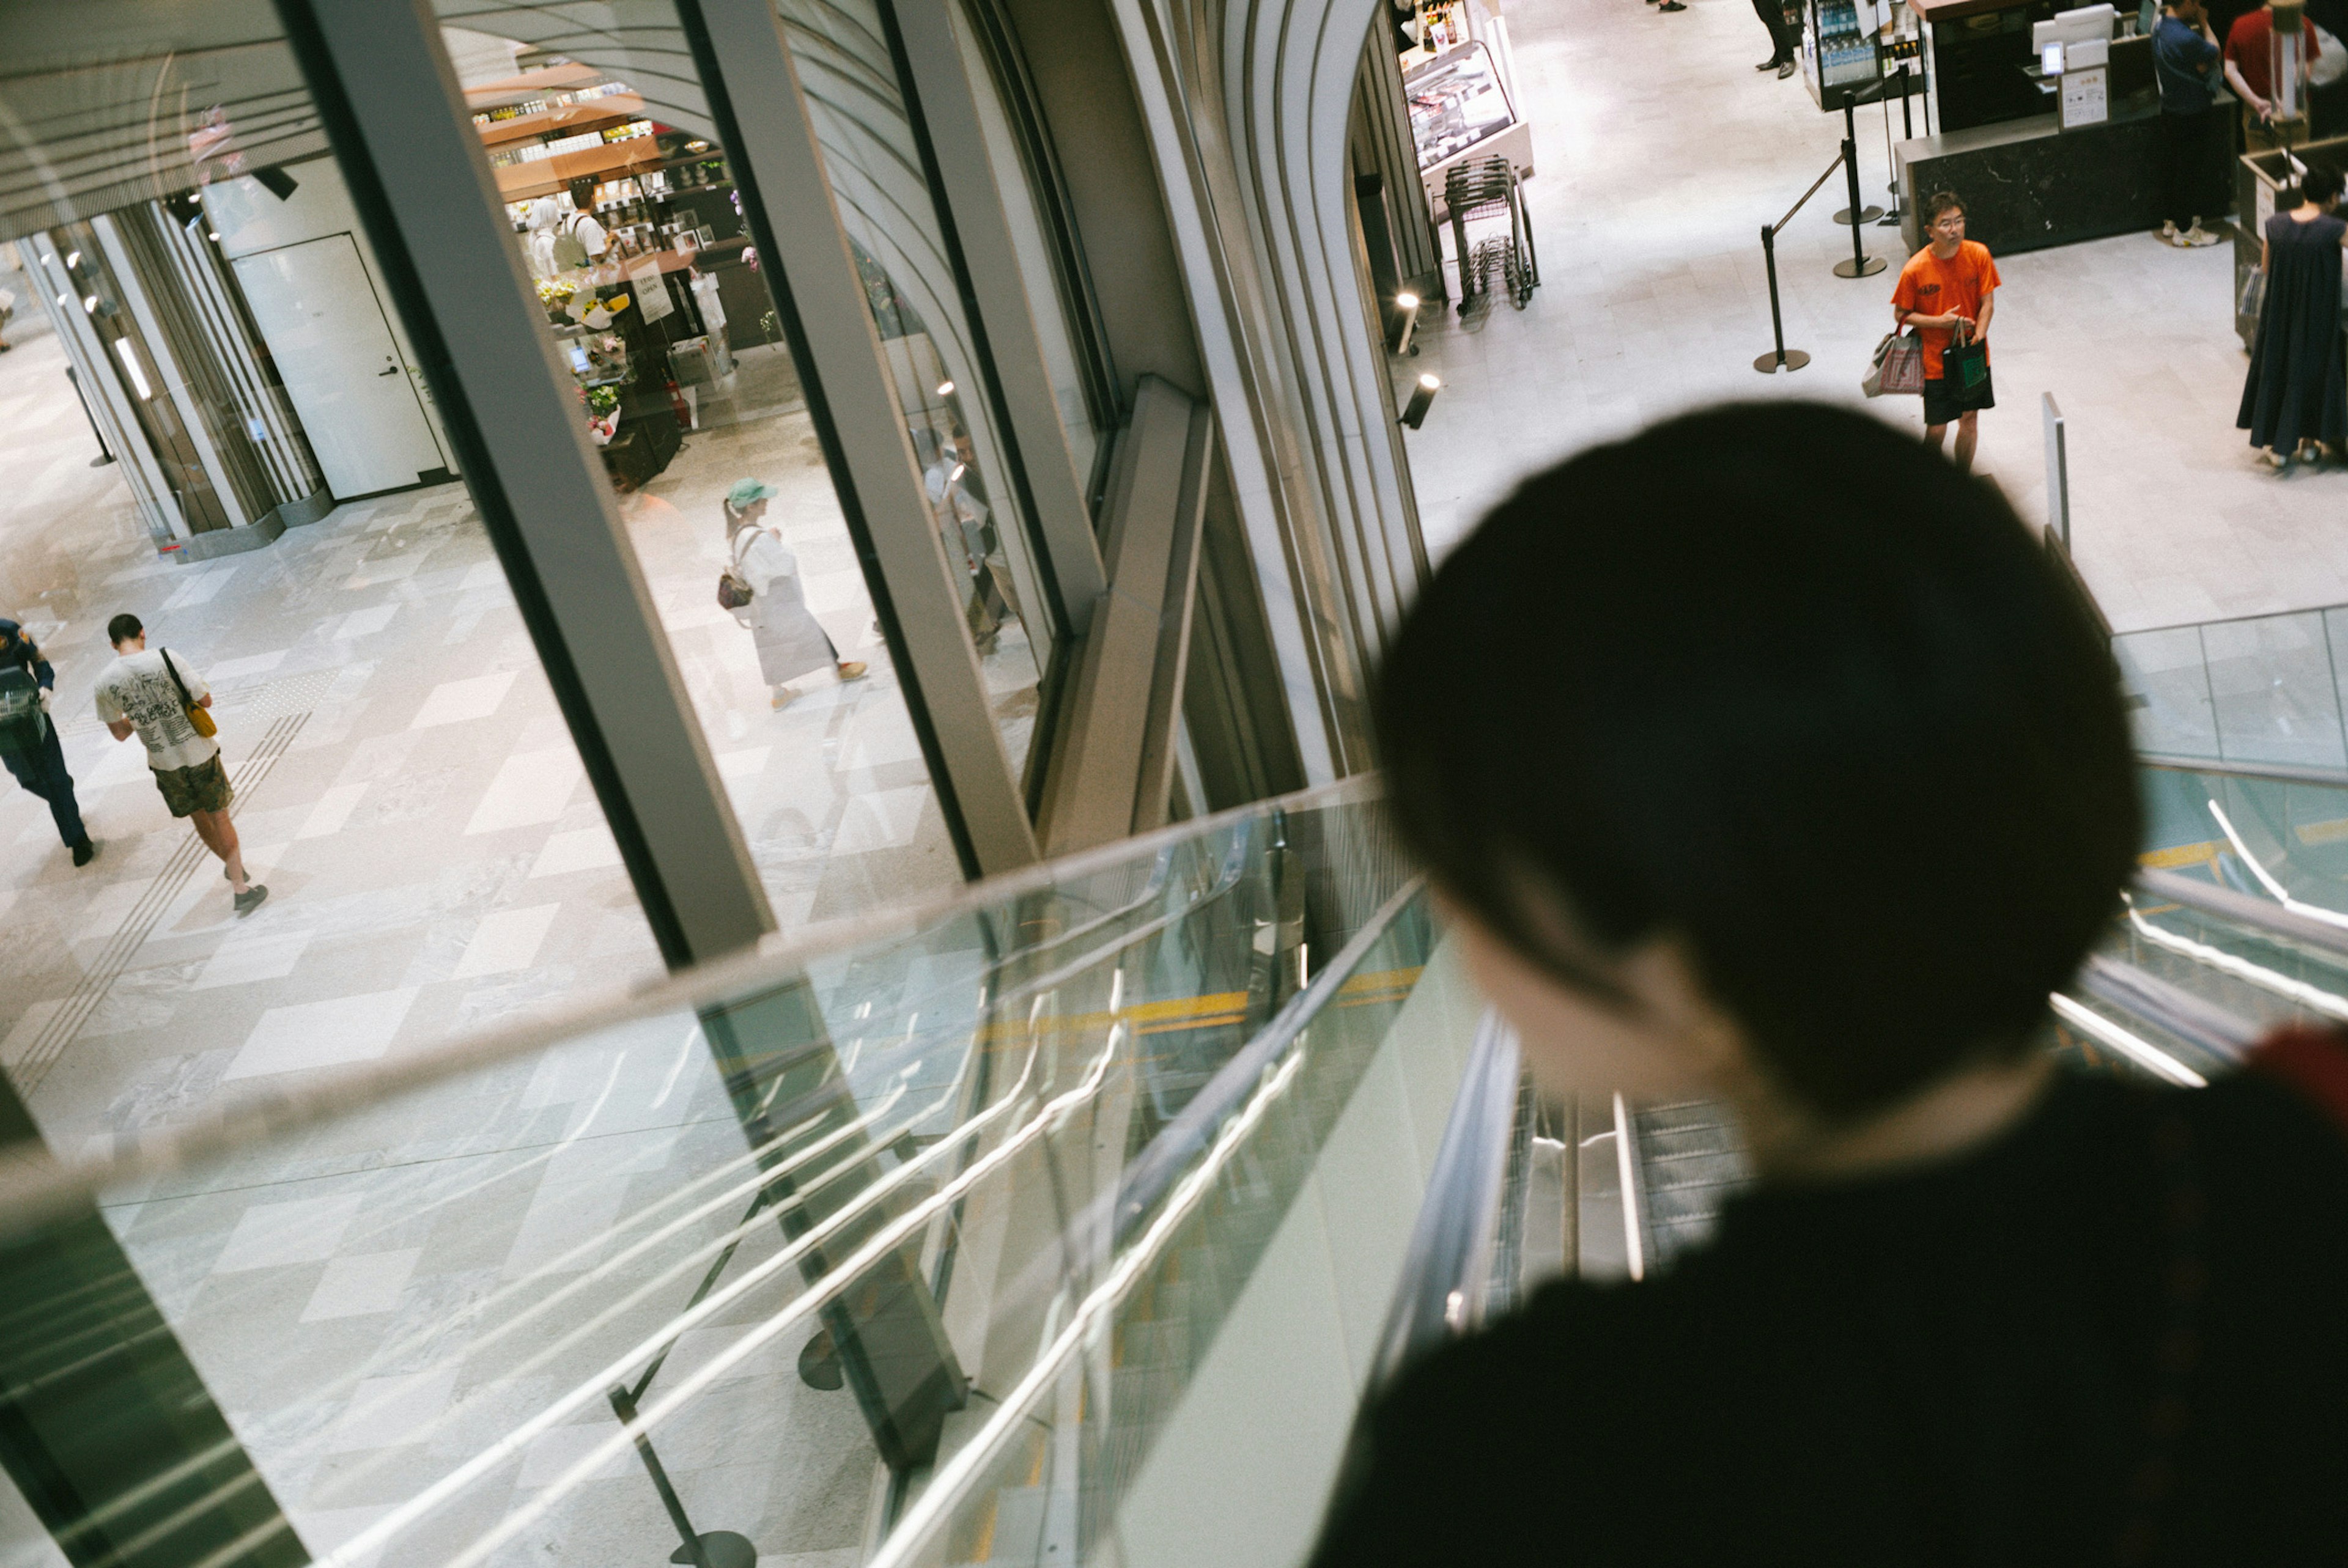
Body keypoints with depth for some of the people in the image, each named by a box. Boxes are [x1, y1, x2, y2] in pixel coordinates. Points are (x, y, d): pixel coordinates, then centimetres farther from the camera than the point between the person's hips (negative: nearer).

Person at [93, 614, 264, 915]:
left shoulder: (105, 681, -7)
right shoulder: (165, 658, -16)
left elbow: (120, 733, 4)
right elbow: (205, 700, -11)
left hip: (163, 763, 3)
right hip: (198, 752, -3)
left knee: (199, 819, 23)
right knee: (219, 816, 11)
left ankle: (233, 866, 44)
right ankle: (241, 888, 16)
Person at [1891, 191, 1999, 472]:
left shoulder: (1979, 254, -10)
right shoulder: (1915, 270, -18)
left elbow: (1988, 302, -5)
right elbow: (1901, 314, -7)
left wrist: (1977, 338, -21)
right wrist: (1939, 321, -20)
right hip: (1936, 361, -3)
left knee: (1970, 420, 15)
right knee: (1936, 429, 3)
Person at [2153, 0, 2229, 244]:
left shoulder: (2161, 25, -1)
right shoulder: (2185, 38, -30)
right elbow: (2215, 54, -13)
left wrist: (2198, 24, -3)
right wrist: (2204, 23, -4)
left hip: (2169, 108, 9)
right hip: (2191, 113, -9)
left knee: (2170, 165, 18)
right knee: (2189, 170, 2)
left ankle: (2170, 221, 31)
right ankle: (2185, 230, 11)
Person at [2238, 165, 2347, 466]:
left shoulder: (2275, 225, -8)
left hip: (2278, 314, 3)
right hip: (2317, 316, -2)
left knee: (2275, 370, 17)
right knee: (2313, 371, 17)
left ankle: (2278, 446, 23)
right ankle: (2308, 442, 29)